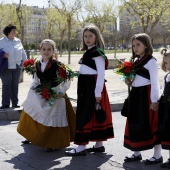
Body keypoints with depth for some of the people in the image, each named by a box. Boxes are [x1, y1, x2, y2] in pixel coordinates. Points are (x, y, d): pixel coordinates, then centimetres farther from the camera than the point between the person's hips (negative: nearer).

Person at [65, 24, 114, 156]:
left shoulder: (98, 52, -11)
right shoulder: (88, 52, 16)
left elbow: (101, 73, -16)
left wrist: (98, 92, -20)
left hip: (93, 87, -9)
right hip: (86, 86, 9)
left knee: (86, 115, -9)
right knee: (94, 115, 12)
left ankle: (81, 147, -6)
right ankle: (99, 145, 19)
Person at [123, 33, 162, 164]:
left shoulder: (151, 61, -10)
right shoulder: (135, 61, 13)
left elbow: (155, 82, -12)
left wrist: (154, 100, -16)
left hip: (146, 95, -8)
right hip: (135, 95, 8)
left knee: (150, 124, -2)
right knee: (135, 124, 11)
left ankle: (158, 155, 7)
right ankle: (136, 153, 23)